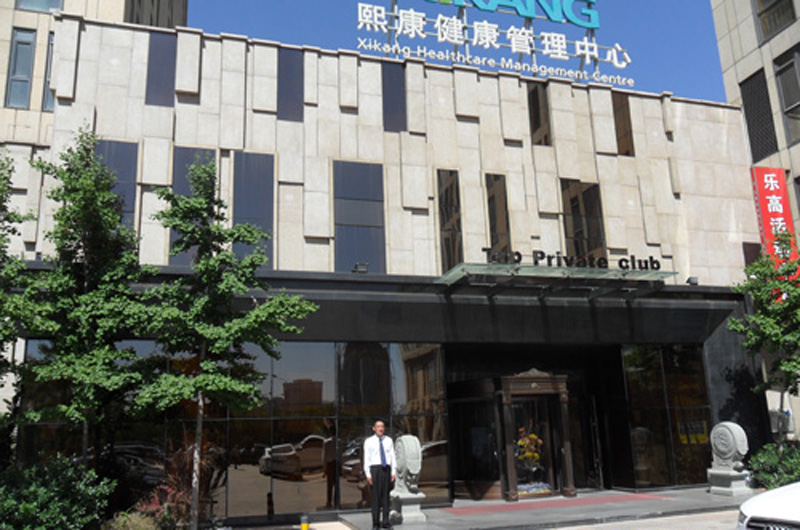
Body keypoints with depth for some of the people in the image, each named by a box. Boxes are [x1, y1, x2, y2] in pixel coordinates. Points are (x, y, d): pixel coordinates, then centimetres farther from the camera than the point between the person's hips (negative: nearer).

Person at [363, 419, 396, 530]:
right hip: (375, 468, -2)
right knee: (376, 496, -1)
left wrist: (393, 472, 1)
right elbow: (366, 458, 0)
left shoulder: (388, 440, 11)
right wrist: (368, 474, -7)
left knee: (386, 496, 6)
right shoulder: (369, 441, 3)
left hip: (386, 469, 3)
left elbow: (392, 456, 9)